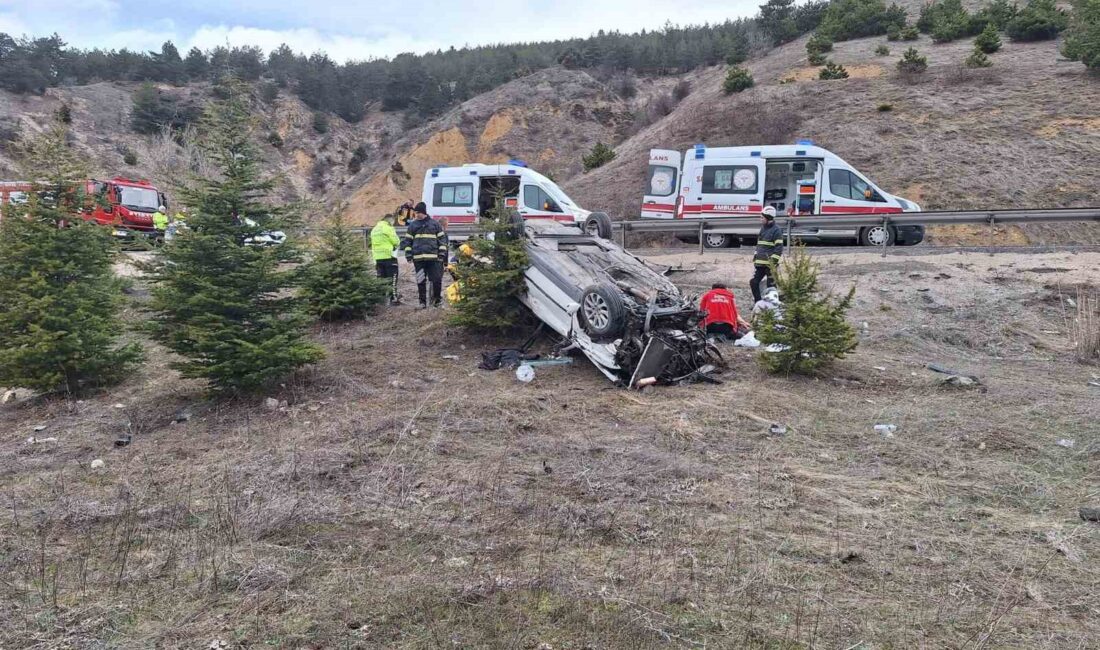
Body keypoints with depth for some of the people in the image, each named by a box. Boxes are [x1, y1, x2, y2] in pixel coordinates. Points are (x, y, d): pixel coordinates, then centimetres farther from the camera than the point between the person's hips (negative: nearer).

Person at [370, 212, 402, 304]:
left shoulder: (374, 229, 15)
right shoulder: (388, 228, -9)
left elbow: (373, 243, 14)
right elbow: (396, 241, -9)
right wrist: (397, 244, 12)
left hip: (378, 257, 7)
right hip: (389, 256, -7)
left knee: (381, 278, 12)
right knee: (392, 278, -2)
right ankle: (394, 298, -4)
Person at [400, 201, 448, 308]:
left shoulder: (435, 224, 6)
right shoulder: (413, 225, 10)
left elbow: (442, 238, 8)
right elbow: (407, 240, 13)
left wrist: (442, 253, 1)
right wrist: (408, 254, 5)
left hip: (433, 257, -1)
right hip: (418, 258, 2)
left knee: (437, 279, -4)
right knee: (421, 281, 4)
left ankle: (437, 298, 13)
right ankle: (422, 301, 13)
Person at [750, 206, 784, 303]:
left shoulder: (776, 230, -9)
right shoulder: (763, 228, 16)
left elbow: (779, 247, -13)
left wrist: (773, 260, -19)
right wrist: (755, 256, 19)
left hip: (770, 263, -8)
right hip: (760, 262, 8)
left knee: (771, 285, -2)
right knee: (753, 282, 6)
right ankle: (758, 303, 16)